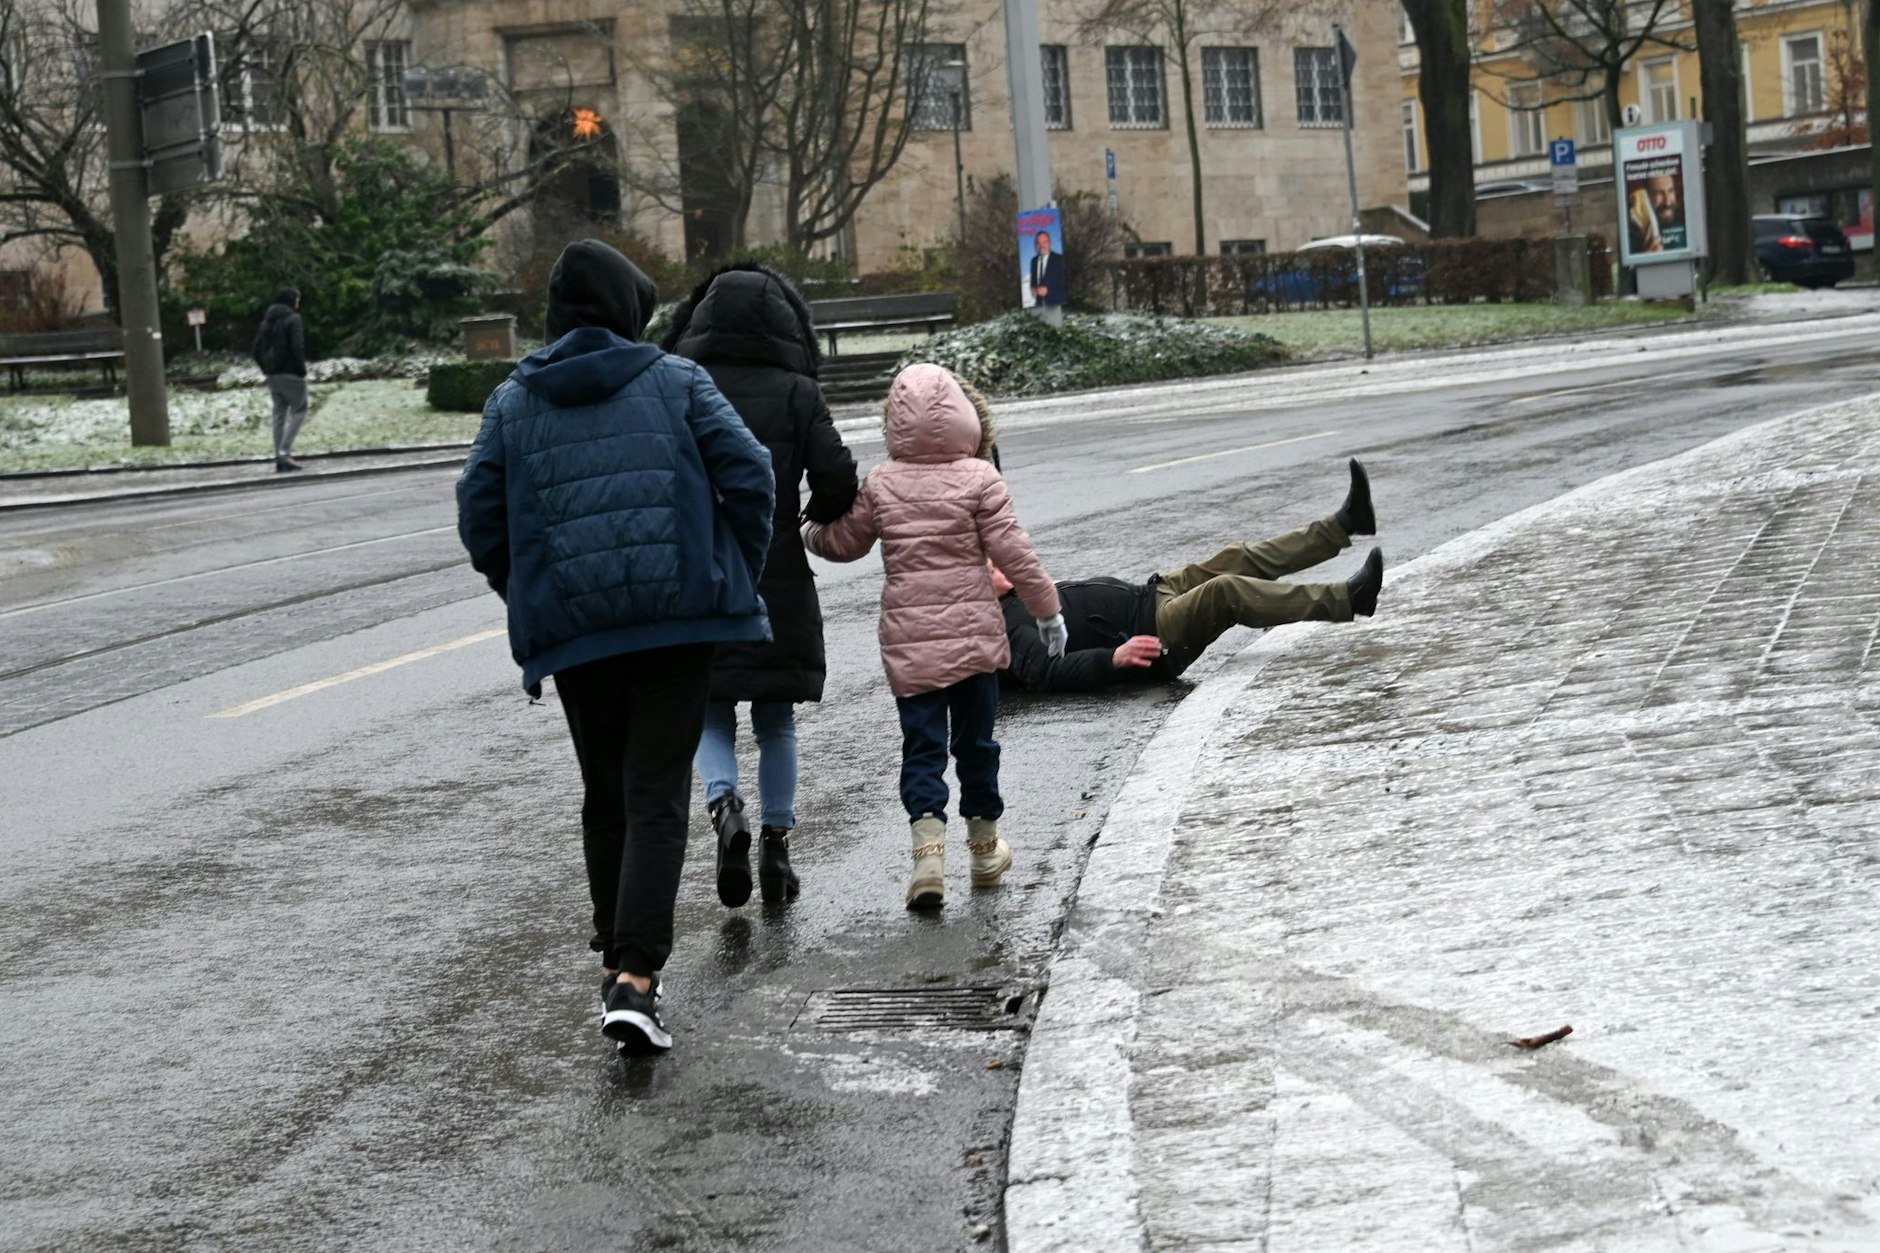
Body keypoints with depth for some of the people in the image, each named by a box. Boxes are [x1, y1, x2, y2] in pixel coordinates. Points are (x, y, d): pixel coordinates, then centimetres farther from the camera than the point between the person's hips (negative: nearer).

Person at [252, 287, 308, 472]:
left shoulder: (267, 321, 13)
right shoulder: (292, 319, -8)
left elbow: (257, 348, 11)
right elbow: (297, 347, -17)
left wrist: (266, 369, 14)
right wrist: (302, 369, -9)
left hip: (273, 374, 7)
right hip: (290, 373, -7)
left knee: (279, 413, 11)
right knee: (298, 411, -1)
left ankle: (279, 458, 7)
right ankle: (284, 452, -15)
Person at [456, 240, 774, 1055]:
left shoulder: (512, 403, 8)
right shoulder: (676, 383, 2)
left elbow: (480, 520, 5)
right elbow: (748, 477, -4)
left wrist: (531, 601, 16)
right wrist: (736, 578, 7)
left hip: (570, 629, 2)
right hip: (678, 619, -2)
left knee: (605, 797, 19)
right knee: (656, 798, -4)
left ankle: (618, 963, 25)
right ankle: (635, 978, -18)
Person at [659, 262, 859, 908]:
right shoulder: (797, 393, -4)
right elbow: (837, 479, -10)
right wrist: (819, 517, 12)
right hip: (777, 580, 0)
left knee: (711, 710, 10)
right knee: (775, 718, 13)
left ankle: (725, 805, -16)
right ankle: (777, 841, 13)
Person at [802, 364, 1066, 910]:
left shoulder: (880, 484, -1)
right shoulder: (979, 479, -7)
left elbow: (843, 543, 11)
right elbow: (1012, 552, -8)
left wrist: (808, 533, 32)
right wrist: (1047, 608, 2)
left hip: (907, 636, 1)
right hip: (974, 632, -1)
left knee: (922, 745, 2)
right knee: (975, 739, 13)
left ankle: (928, 848, -17)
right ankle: (985, 849, 25)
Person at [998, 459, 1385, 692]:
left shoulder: (1019, 600, 16)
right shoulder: (1008, 625, -14)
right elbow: (1048, 672, -28)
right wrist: (1114, 657, -34)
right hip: (1151, 633, -11)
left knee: (1239, 561, 3)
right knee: (1227, 591, -27)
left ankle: (1344, 524, 4)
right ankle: (1348, 599, -27)